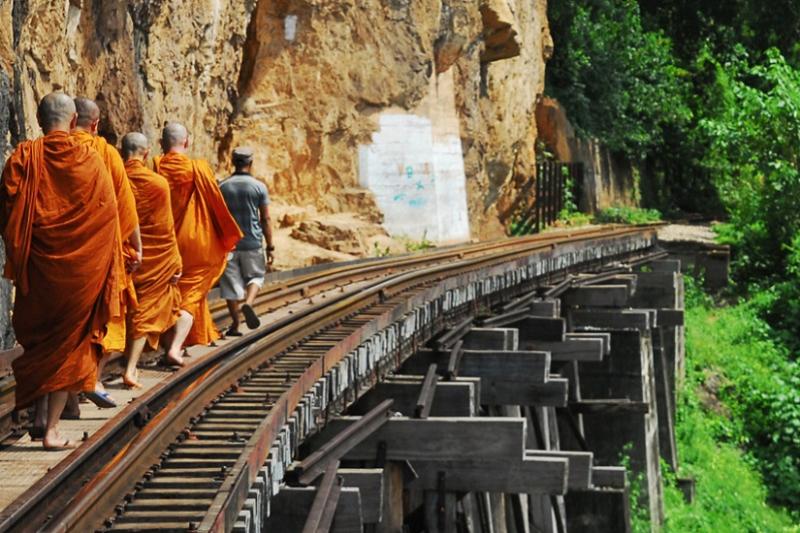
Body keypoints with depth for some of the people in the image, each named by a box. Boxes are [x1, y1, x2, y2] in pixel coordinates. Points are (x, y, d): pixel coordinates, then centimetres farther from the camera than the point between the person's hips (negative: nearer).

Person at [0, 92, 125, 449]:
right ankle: (52, 429, 2)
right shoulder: (91, 160, -3)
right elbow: (108, 215, -2)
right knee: (68, 343, 6)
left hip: (38, 263, 1)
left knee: (38, 338, 18)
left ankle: (40, 415, 8)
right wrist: (108, 268, 8)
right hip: (83, 268, -1)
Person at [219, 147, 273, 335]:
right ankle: (248, 303, -10)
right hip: (253, 242, -1)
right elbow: (265, 219, -3)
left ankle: (235, 325, 8)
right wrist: (270, 246, 3)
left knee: (231, 284, 6)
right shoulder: (259, 187, -4)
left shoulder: (222, 187, 0)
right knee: (255, 276, 17)